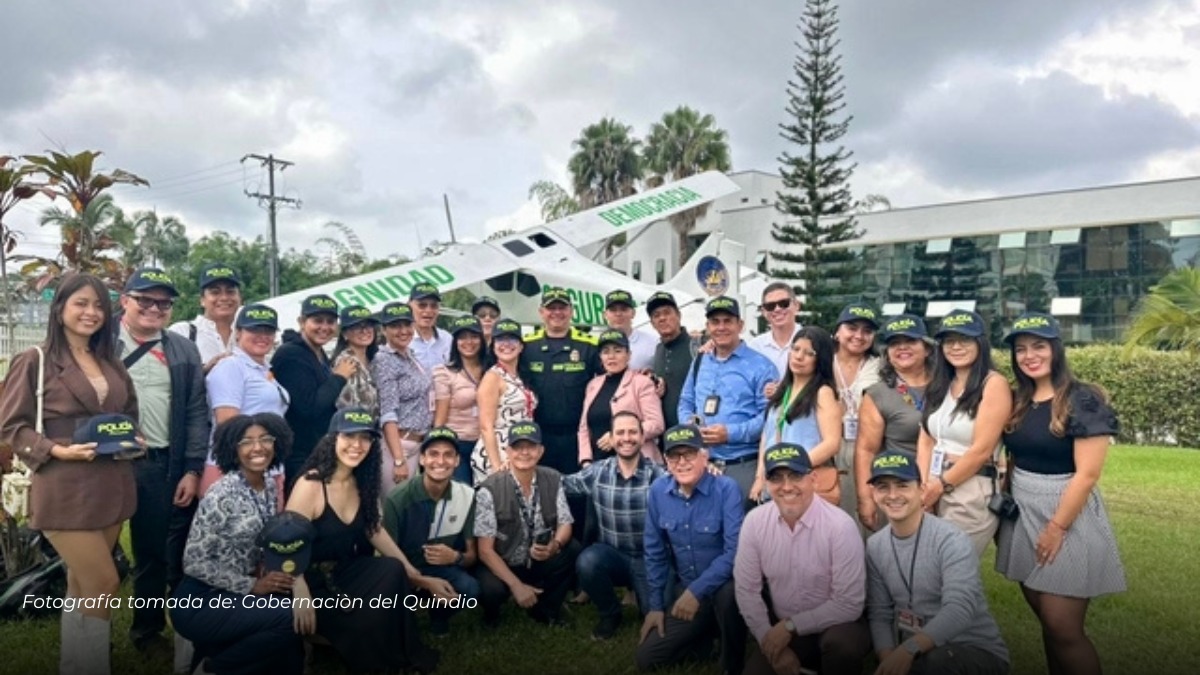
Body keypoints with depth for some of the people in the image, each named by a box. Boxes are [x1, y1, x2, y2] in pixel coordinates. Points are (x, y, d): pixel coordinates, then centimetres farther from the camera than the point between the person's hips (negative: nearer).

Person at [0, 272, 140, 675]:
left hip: (112, 487, 6)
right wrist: (56, 450, -19)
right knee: (104, 583, -6)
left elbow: (129, 416, 22)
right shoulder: (34, 362, -6)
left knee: (83, 584, 16)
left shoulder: (111, 364, 13)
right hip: (65, 491, -6)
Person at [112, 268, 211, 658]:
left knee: (156, 552, 9)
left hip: (165, 466, 2)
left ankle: (147, 630, 24)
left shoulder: (183, 351, 8)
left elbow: (197, 413, 5)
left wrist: (193, 469, -1)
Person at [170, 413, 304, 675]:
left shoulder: (271, 488, 3)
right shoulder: (222, 494, -18)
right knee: (288, 621, -24)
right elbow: (193, 562, -17)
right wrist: (253, 585, -19)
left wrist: (271, 573, -7)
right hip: (200, 602, -6)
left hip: (235, 595, 6)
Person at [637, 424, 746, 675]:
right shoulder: (658, 491, -5)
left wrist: (697, 590, -29)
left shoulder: (726, 489, -19)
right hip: (685, 589, 4)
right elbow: (655, 551, 4)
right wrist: (656, 604, 4)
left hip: (723, 584, -4)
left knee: (728, 594, -39)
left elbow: (735, 551, -25)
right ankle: (705, 632, 24)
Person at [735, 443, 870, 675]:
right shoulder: (754, 522, -9)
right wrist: (769, 639, -9)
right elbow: (747, 590, -2)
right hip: (781, 631, 4)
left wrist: (790, 626, -17)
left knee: (843, 643, -34)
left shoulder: (840, 526, -21)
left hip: (834, 627, -3)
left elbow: (849, 605, -18)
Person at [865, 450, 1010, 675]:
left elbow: (960, 610, -29)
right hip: (920, 651, 5)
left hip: (977, 651, -5)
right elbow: (879, 614, 1)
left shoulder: (950, 540, -17)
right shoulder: (875, 546, -1)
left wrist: (908, 649, -40)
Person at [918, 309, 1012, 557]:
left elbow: (981, 450, -14)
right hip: (937, 488, 6)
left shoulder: (993, 384, -9)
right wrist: (924, 485, -7)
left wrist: (941, 485, -8)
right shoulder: (941, 385, 12)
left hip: (973, 491, -6)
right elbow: (926, 440, 6)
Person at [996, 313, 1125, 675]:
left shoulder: (1083, 400, -12)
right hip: (1022, 515, 6)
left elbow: (1087, 473, -16)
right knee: (1046, 621, 13)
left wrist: (1057, 527, -16)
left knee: (1063, 628, -3)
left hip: (1067, 514, -6)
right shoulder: (1018, 401, 7)